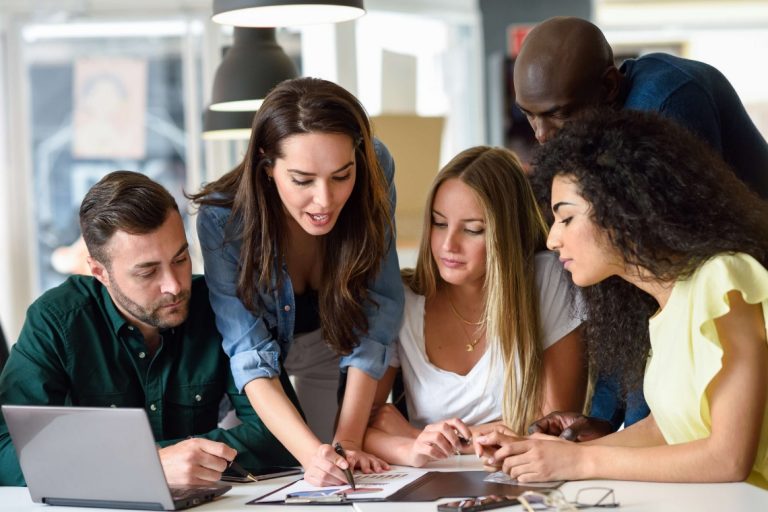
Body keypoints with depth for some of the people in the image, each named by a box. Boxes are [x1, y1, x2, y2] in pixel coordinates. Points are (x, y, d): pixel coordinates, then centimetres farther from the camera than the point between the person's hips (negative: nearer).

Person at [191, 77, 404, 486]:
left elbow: (375, 321, -21)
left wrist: (348, 442, -29)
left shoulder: (374, 174, -23)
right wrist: (312, 453, -45)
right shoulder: (223, 218, -27)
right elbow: (250, 356, -29)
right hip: (264, 394, 0)